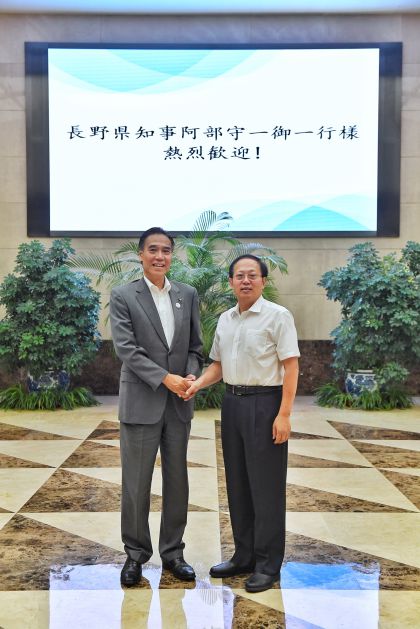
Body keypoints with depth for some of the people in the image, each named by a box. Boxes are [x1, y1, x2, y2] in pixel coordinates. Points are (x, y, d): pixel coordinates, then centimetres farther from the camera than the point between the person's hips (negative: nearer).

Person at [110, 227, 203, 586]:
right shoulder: (123, 297, -4)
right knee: (136, 484, 6)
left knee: (177, 482, 12)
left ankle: (173, 552, 28)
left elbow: (195, 346, 10)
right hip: (141, 402, -3)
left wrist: (191, 375, -9)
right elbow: (127, 349, -12)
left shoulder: (188, 295, 7)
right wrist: (165, 378, -19)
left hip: (179, 403, 4)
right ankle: (136, 554, 24)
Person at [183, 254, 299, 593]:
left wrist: (284, 414, -19)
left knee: (266, 486, 1)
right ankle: (244, 556, 27)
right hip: (232, 402, 7)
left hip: (265, 403, -7)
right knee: (238, 484, 13)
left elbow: (291, 366, -13)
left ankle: (268, 565, 13)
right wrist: (197, 384, -2)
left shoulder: (278, 316, -8)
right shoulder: (225, 319, 12)